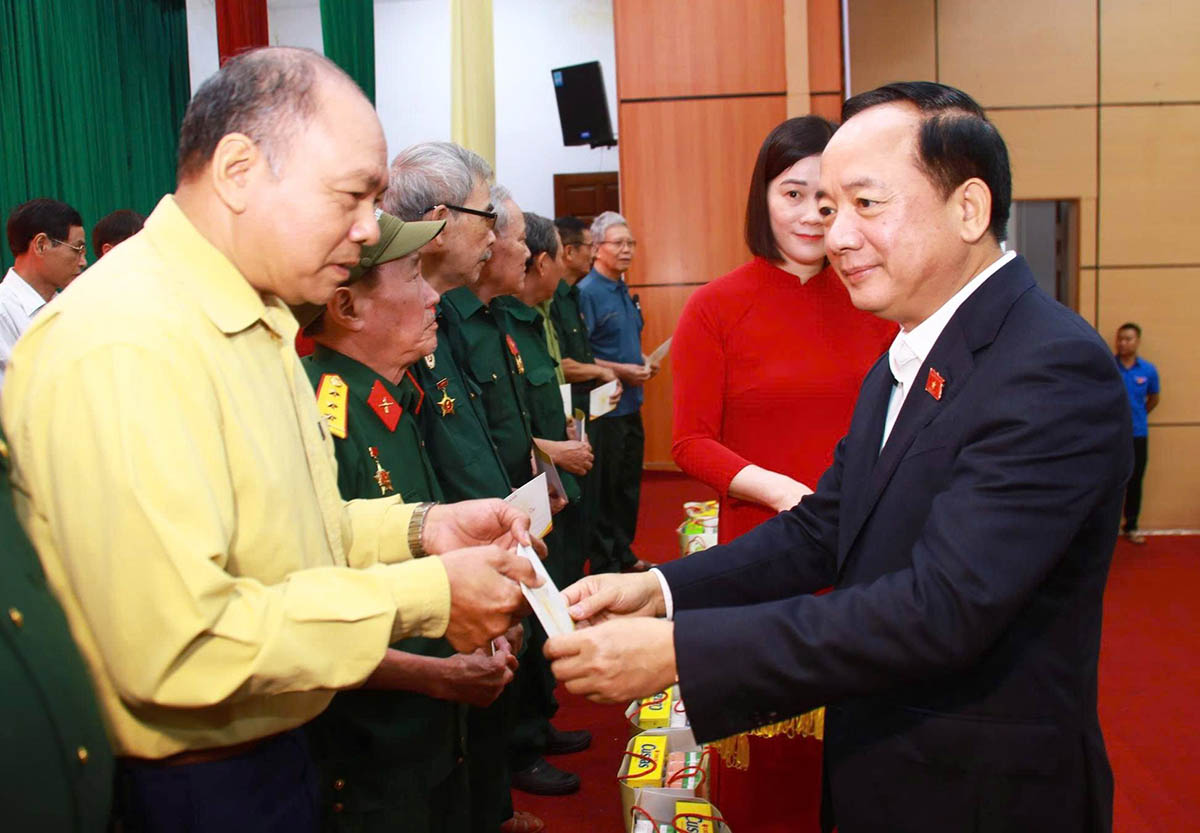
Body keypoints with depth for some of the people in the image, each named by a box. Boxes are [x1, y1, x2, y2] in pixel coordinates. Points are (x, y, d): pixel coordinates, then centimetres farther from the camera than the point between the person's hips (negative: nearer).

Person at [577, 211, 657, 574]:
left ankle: (625, 554, 31)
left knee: (629, 486, 17)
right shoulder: (587, 292, -14)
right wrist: (620, 371, -19)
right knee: (604, 490, 1)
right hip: (603, 408, -8)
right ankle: (604, 565, 13)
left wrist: (643, 363, 5)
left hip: (630, 404, 9)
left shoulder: (624, 291, 12)